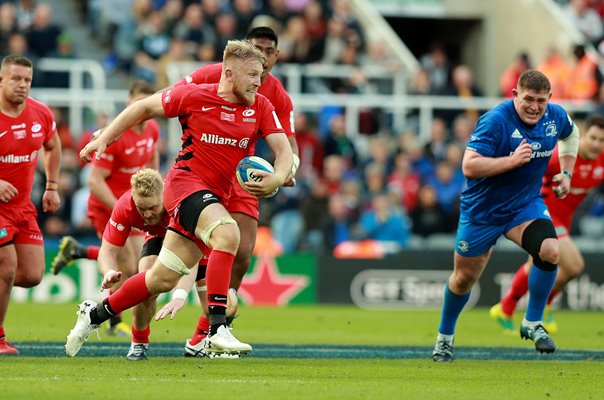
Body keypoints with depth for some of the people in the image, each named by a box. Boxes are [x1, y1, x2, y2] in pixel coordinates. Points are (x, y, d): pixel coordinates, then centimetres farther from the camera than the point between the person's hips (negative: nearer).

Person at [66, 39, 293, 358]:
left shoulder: (261, 107, 3)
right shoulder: (195, 96, -8)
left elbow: (284, 149, -1)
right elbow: (144, 107, 5)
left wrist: (277, 179, -23)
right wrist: (104, 138, 2)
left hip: (216, 197, 6)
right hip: (185, 184, -6)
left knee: (163, 279, 8)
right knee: (227, 233, -33)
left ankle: (95, 314, 29)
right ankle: (217, 330, -38)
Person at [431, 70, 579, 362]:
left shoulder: (556, 117, -7)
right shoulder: (496, 121, -25)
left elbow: (571, 134, 20)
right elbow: (468, 166, -32)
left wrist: (566, 173, 10)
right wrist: (512, 160, -38)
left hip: (526, 204, 3)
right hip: (482, 210, -3)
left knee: (549, 251, -25)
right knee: (464, 277, 9)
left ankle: (532, 324, -6)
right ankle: (444, 337, 35)